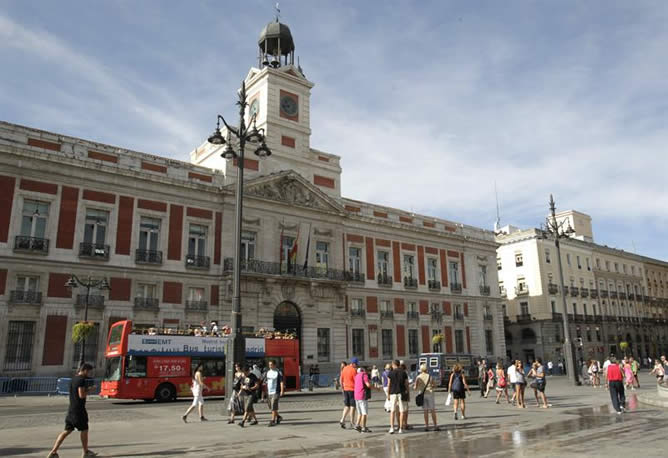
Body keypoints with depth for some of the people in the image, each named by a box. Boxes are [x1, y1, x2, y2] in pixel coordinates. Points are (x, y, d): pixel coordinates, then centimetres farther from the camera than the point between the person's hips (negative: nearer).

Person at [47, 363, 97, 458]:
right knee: (84, 430, 7)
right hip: (79, 409, -8)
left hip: (71, 408, 8)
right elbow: (81, 395, -22)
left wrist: (87, 389, 12)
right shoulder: (81, 380, -17)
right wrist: (89, 390, -7)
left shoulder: (73, 379, 13)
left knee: (67, 430, 11)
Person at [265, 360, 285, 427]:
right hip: (269, 392, 7)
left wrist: (282, 391, -17)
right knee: (271, 407, 12)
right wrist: (266, 391, 15)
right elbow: (266, 382, 17)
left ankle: (273, 421, -3)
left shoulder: (278, 372, -8)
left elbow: (281, 382, -10)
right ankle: (278, 417, 30)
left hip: (275, 392, -7)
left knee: (274, 407, -10)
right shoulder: (268, 372, 11)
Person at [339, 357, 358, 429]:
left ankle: (342, 420, 4)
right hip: (352, 389, -7)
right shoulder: (354, 370, -14)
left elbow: (341, 379, 14)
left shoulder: (344, 369, 8)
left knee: (347, 406, 15)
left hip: (346, 389, 7)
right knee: (352, 406, 1)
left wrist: (342, 387, 23)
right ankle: (352, 424, 5)